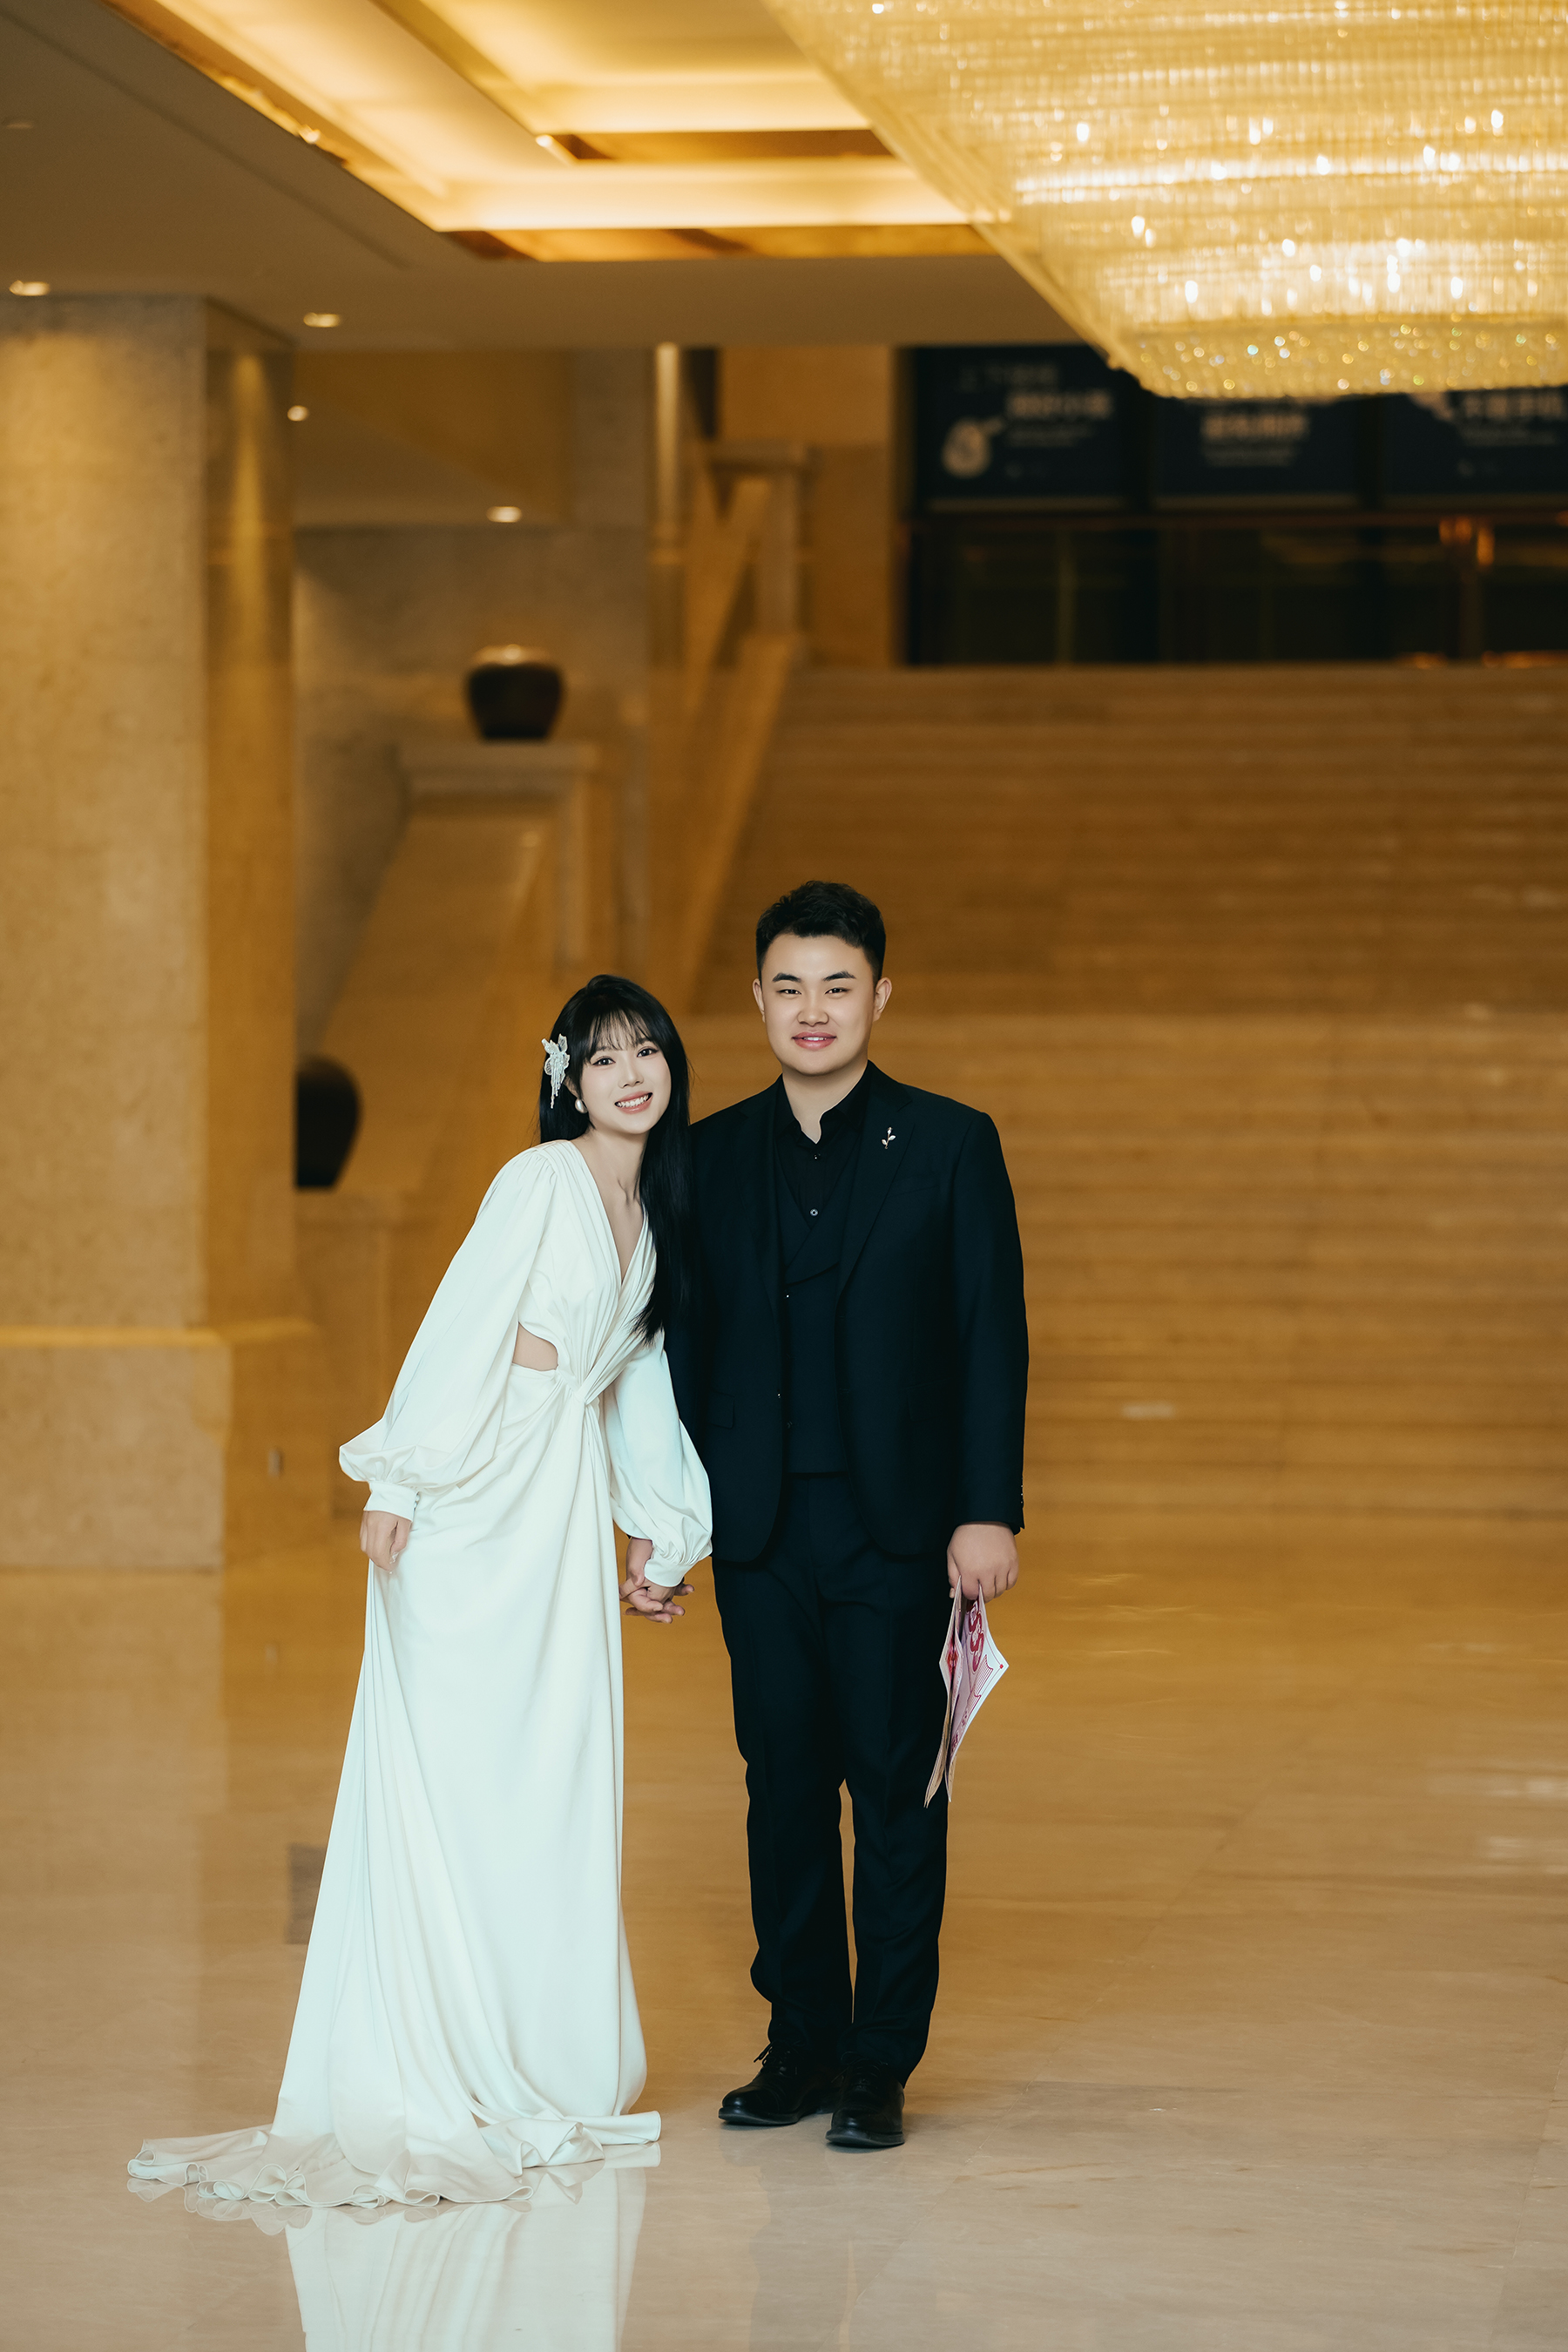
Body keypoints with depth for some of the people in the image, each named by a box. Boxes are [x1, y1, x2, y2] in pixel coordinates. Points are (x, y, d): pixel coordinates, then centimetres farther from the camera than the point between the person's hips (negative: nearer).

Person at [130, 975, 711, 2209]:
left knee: (560, 1780, 7)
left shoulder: (656, 1212, 15)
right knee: (450, 1772, -5)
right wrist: (401, 1481, -15)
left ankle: (544, 2067, 15)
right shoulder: (541, 1181, -7)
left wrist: (660, 1536, 20)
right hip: (477, 1497, -7)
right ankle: (429, 2073, -2)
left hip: (568, 1500, 7)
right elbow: (462, 1326, -10)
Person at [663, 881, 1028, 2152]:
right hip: (760, 1531, 3)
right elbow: (685, 1343, 11)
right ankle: (803, 2045, 17)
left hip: (899, 1524, -3)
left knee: (898, 1787, 0)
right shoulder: (713, 1154, 9)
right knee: (784, 1786, 7)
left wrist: (991, 1510, -9)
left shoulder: (951, 1144, 1)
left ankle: (884, 2064, 7)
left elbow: (994, 1337, -1)